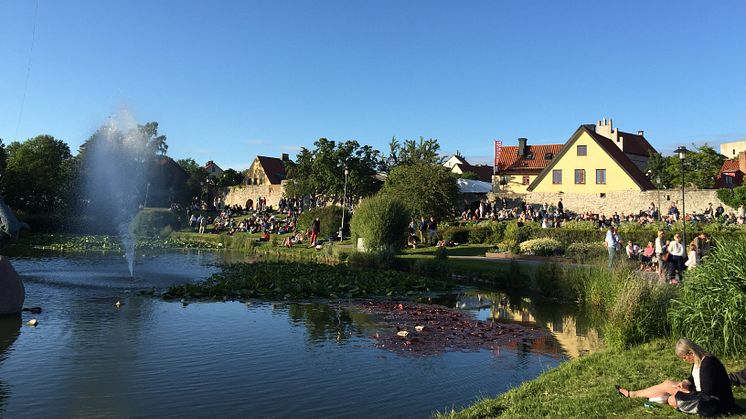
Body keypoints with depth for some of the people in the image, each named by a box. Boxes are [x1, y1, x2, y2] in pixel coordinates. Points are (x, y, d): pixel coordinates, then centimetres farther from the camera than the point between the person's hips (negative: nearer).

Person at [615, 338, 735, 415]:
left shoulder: (708, 364, -31)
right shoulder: (698, 360, -1)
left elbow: (708, 394, -29)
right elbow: (694, 378, 17)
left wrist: (687, 393, -20)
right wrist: (685, 383, -3)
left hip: (711, 403, -10)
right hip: (700, 392, 10)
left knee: (672, 400, -11)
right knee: (667, 384, 6)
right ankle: (631, 393, 15)